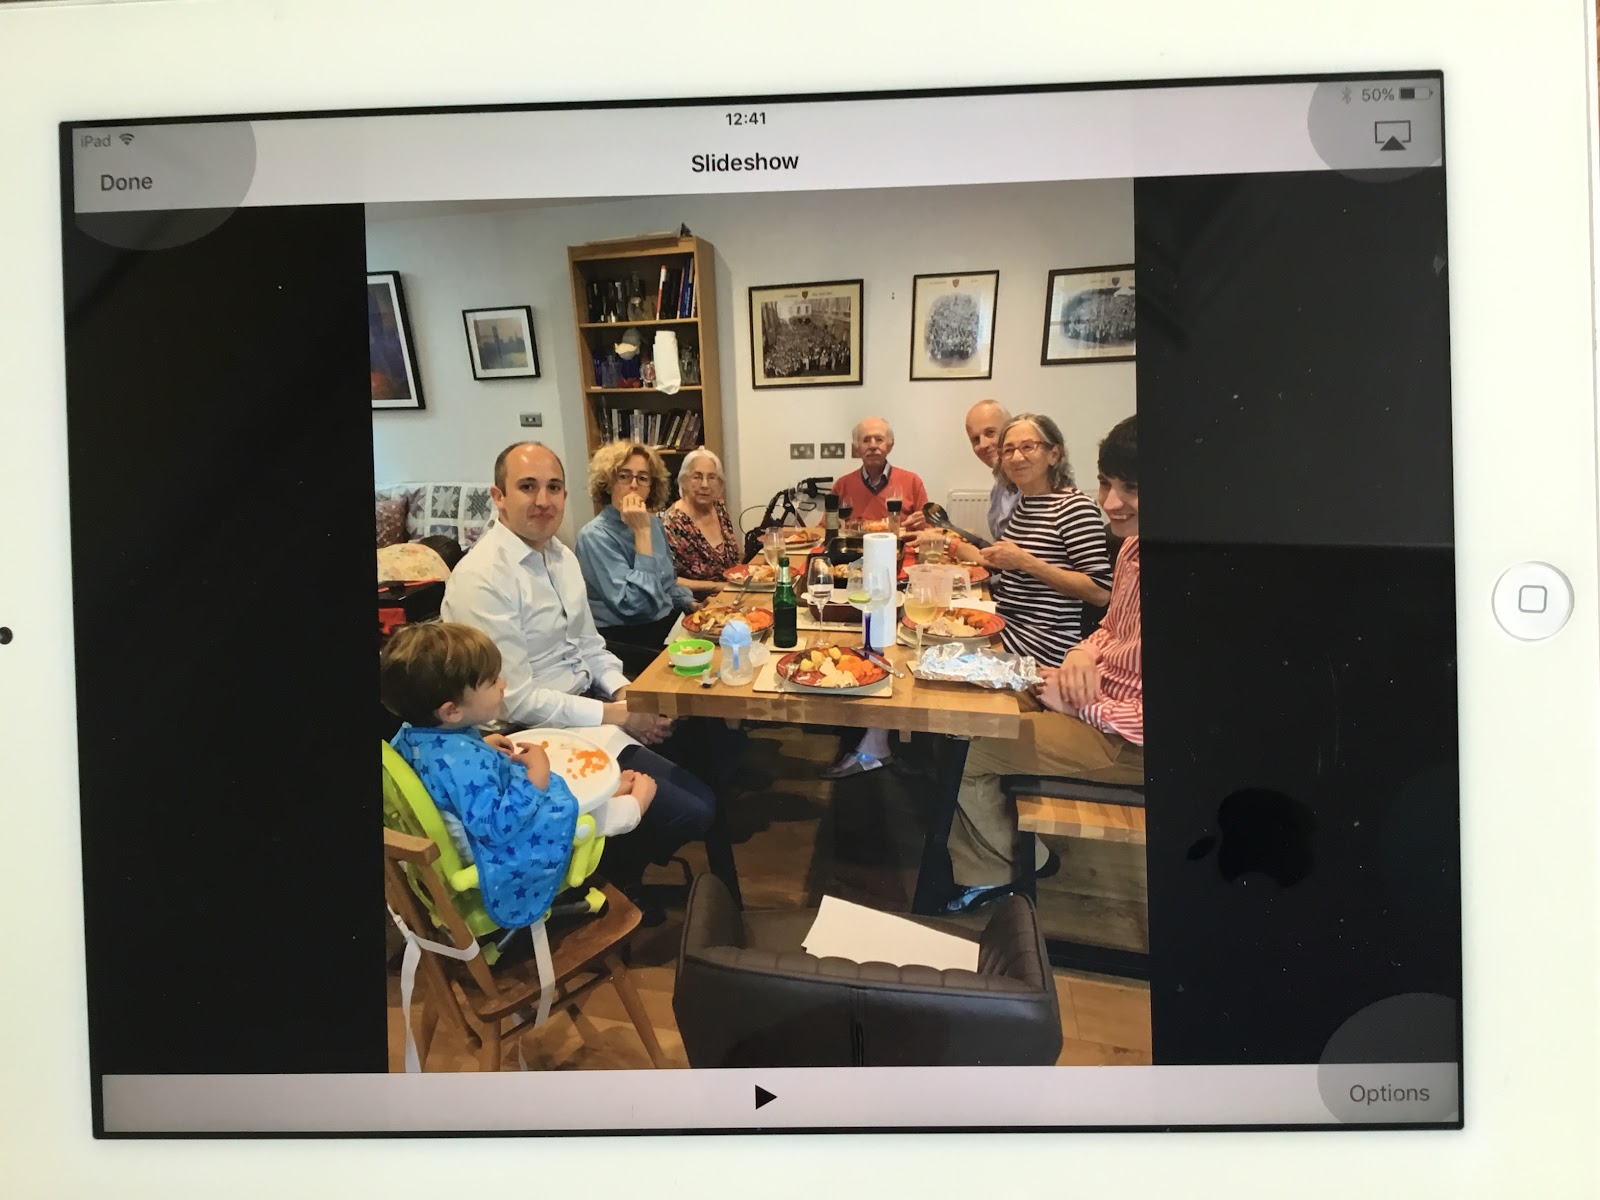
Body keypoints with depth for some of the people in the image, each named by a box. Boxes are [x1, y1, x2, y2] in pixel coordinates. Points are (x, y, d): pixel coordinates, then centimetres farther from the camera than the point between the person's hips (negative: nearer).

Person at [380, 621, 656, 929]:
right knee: (567, 811, 9)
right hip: (504, 849, -9)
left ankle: (610, 794, 39)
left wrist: (482, 748, 1)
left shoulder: (412, 734, -13)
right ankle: (632, 805, 32)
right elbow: (497, 826, -38)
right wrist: (536, 777, -32)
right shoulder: (465, 762, -41)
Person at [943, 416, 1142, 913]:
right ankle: (981, 873, 19)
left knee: (964, 750, -8)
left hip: (1125, 739, -9)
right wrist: (1082, 654, -6)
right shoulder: (1132, 546, 1)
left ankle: (1014, 861, 22)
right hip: (1097, 694, 9)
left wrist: (1079, 705, -18)